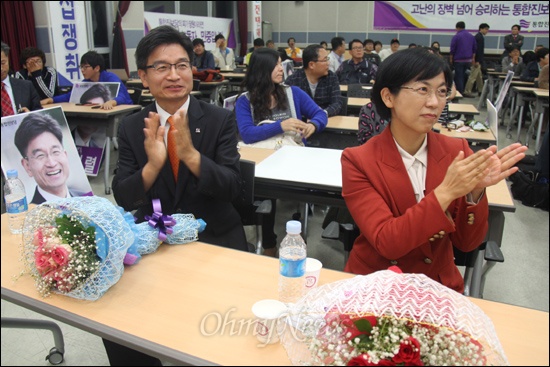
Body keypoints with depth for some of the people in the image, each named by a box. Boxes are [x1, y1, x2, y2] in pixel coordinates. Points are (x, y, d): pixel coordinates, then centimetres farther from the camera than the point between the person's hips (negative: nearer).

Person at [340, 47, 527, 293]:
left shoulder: (457, 152, -4)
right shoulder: (358, 161, -13)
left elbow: (466, 242, -4)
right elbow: (387, 243, -21)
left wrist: (475, 192, -20)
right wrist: (445, 192, -29)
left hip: (440, 283, 3)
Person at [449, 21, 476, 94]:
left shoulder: (456, 36, -9)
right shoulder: (471, 36, 10)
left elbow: (452, 49, -9)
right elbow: (474, 48, 13)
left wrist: (451, 59, 0)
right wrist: (473, 58, 20)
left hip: (459, 60, -6)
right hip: (468, 60, 6)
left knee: (458, 77, -1)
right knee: (463, 76, 17)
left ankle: (460, 93, -3)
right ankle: (462, 91, 19)